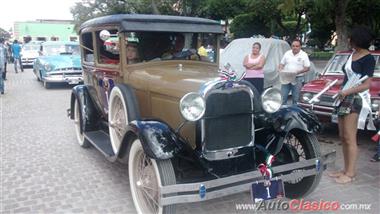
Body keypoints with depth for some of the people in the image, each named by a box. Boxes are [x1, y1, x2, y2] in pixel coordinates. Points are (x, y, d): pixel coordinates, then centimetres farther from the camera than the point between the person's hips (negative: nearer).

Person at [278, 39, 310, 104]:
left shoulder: (304, 55, -1)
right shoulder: (287, 53, 9)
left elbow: (307, 68, -3)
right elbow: (281, 64, 14)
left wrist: (298, 72, -19)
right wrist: (280, 69, -8)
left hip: (298, 79, -3)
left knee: (296, 99, 3)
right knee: (283, 97, 2)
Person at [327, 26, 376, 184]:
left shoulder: (368, 59, -9)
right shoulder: (352, 54, 14)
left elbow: (366, 85, -15)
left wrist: (347, 92, -25)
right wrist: (342, 91, 13)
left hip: (357, 99, -8)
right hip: (345, 98, 8)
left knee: (349, 139, -7)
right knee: (343, 137, 10)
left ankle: (350, 173, 0)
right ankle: (346, 169, 19)